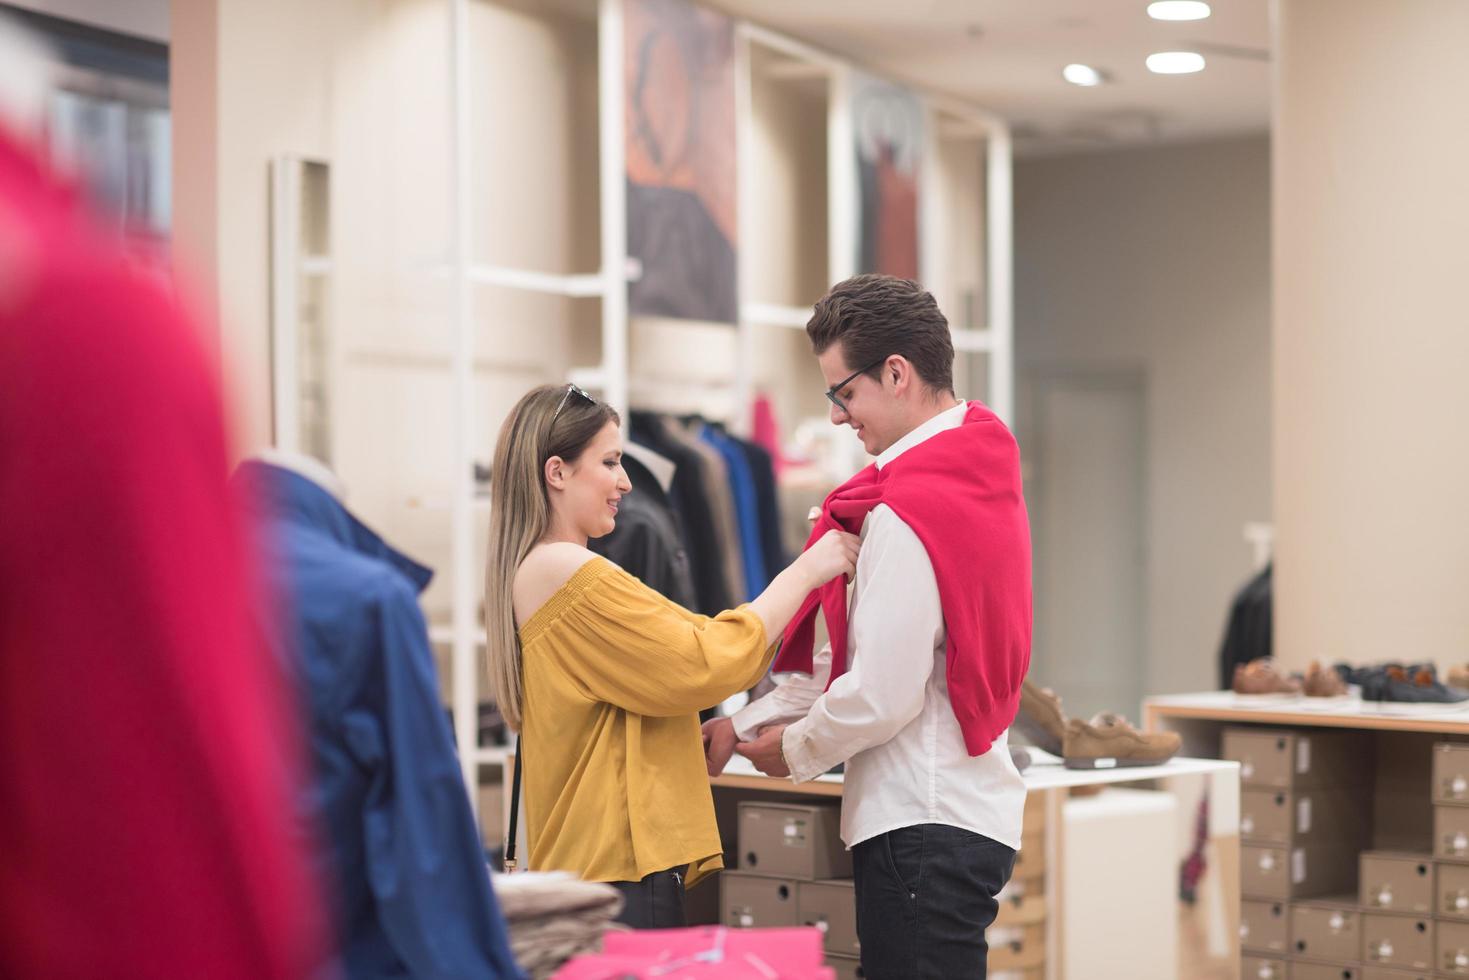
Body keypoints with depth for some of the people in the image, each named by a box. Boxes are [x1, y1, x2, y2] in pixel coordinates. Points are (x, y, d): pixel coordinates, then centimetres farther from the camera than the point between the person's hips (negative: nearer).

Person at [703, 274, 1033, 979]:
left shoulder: (907, 513, -18)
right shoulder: (982, 480, 12)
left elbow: (883, 692, -19)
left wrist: (794, 751, -1)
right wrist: (747, 723, 14)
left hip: (922, 824, -9)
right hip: (975, 808, 9)